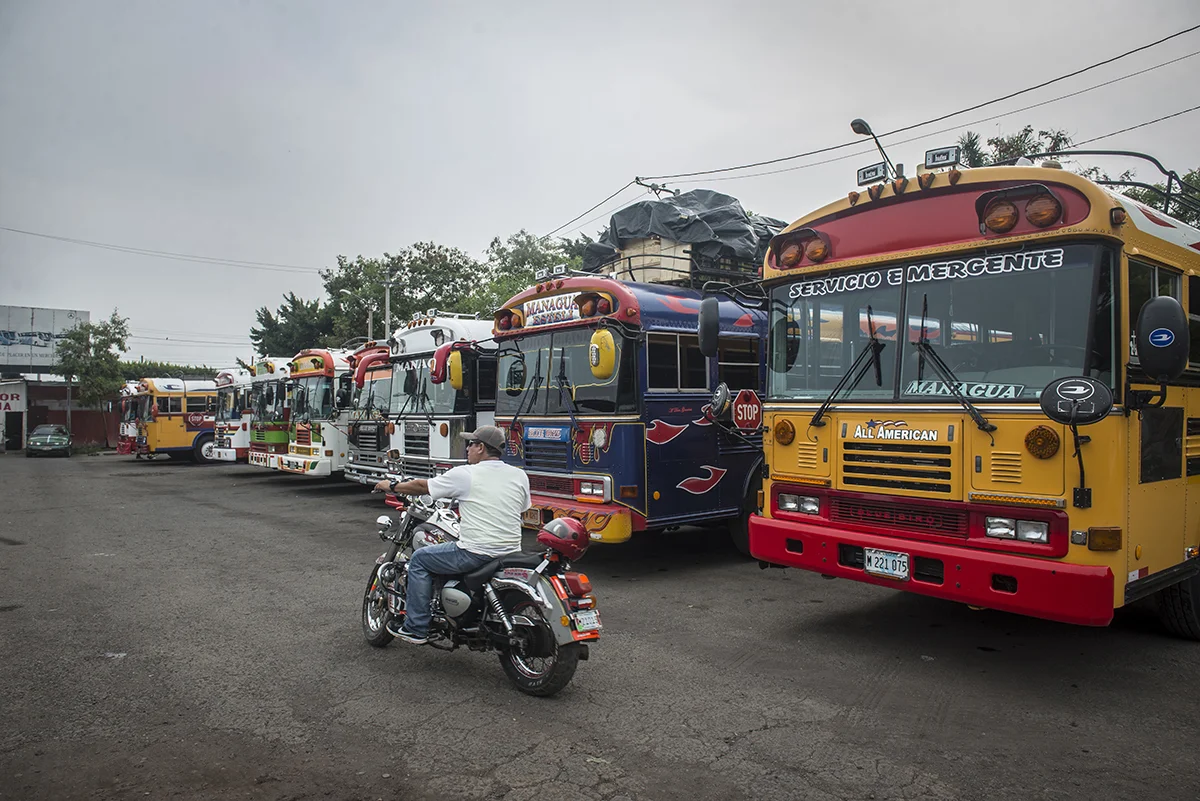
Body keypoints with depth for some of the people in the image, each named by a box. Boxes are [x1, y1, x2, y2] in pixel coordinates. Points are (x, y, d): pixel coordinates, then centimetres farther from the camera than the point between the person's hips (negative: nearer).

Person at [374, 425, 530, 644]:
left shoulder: (465, 474, -8)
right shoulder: (520, 476, 5)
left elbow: (423, 486, 3)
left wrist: (391, 486, 20)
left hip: (476, 554, -7)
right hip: (511, 554, 7)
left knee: (419, 559, 12)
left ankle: (416, 628, 13)